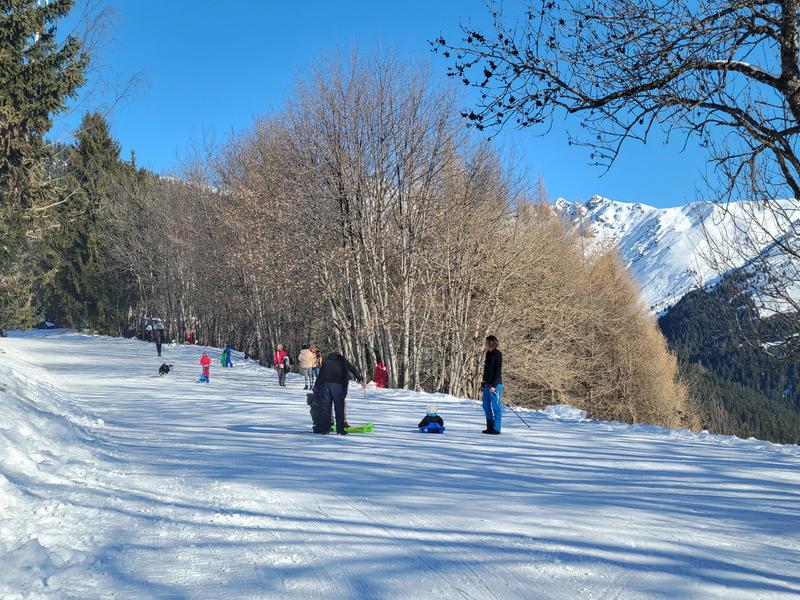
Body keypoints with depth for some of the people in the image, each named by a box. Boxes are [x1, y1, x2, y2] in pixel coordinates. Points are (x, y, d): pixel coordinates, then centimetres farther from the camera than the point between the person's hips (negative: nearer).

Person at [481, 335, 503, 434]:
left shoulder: (497, 354, -10)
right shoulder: (488, 354, 16)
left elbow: (498, 371, -15)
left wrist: (494, 385, -19)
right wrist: (483, 383, 19)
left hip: (495, 385, -9)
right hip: (487, 384, 9)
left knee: (496, 407, -5)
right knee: (486, 406, 11)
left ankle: (496, 429, -2)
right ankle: (490, 427, 18)